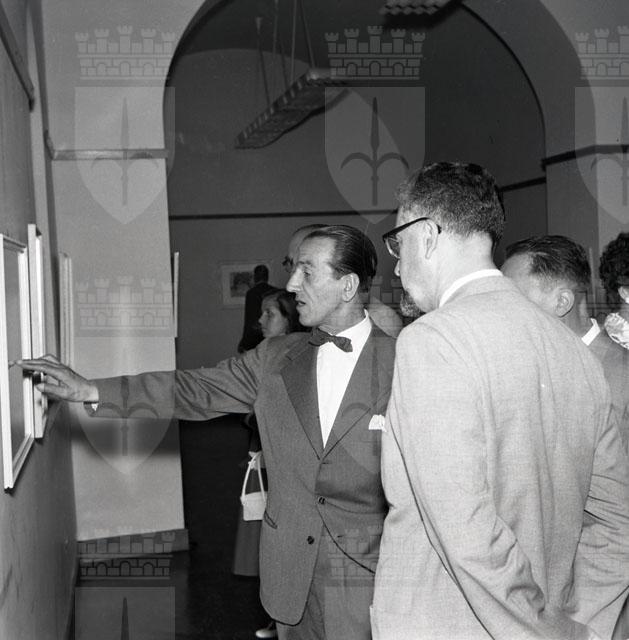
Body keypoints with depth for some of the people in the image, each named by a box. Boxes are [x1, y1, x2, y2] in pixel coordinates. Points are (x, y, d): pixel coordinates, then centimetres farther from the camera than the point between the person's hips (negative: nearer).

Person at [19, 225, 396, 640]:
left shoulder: (398, 362, -8)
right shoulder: (276, 358, 3)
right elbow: (195, 390, 3)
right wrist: (90, 391, -3)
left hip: (364, 574, -3)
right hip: (290, 568, 4)